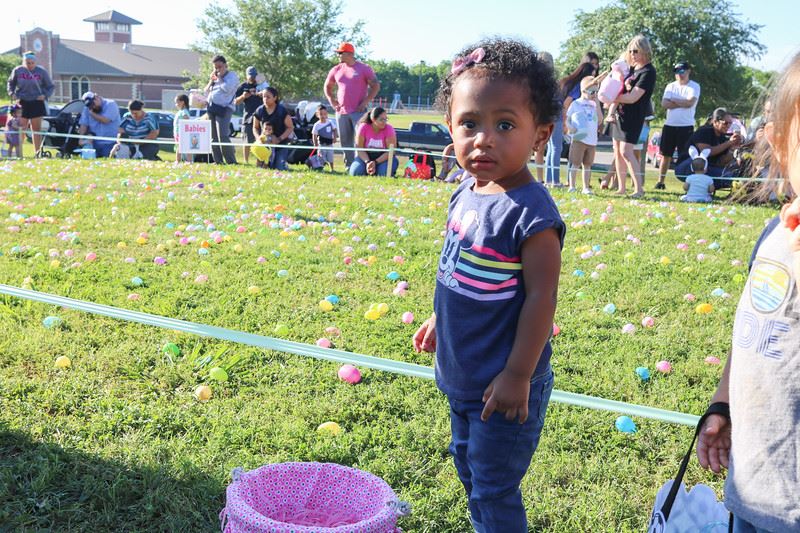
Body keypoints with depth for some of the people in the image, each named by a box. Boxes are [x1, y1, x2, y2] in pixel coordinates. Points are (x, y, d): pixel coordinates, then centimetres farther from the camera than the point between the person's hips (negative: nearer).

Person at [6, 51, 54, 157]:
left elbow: (50, 86, 5)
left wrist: (45, 95, -11)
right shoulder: (17, 71, -1)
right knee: (21, 129, 3)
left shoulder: (42, 72, -3)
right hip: (22, 103, 1)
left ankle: (37, 152, 10)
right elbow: (11, 83, 15)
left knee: (37, 129, 4)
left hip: (37, 103, -1)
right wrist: (12, 93, -2)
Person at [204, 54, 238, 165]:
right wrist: (211, 80, 10)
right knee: (213, 138, 6)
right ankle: (218, 161, 10)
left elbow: (228, 88, -15)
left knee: (223, 137, -19)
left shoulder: (232, 75, 2)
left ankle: (231, 162, -14)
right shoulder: (215, 77, 23)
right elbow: (206, 91, 24)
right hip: (211, 108, 8)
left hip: (223, 109, -8)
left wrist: (219, 79, -3)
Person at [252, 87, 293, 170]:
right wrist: (258, 137, -10)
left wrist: (279, 139, -17)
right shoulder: (259, 111, 1)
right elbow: (255, 127, 11)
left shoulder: (282, 110, -8)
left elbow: (290, 127, -6)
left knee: (279, 168, -13)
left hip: (281, 144, -3)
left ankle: (285, 165, 23)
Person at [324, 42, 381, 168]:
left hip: (358, 111, -5)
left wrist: (366, 101, -10)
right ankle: (348, 166, 15)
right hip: (341, 112, 5)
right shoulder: (336, 70, 12)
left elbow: (376, 85, -3)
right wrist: (332, 101, 9)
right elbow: (327, 86, 24)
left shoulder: (363, 68, -3)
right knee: (345, 141, 7)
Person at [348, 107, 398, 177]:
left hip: (383, 157, -1)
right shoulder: (363, 127, -13)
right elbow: (360, 149, -10)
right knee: (356, 172, -24)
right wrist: (368, 162, -27)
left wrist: (375, 162, -27)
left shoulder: (389, 129, -16)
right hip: (366, 156, 1)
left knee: (385, 173, -31)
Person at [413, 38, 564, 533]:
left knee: (495, 493, 8)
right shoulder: (467, 194, 0)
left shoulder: (531, 213, -25)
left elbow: (541, 295, -23)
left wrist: (518, 375, -21)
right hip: (462, 374, 9)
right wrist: (440, 319, 20)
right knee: (467, 463, 27)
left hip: (502, 385, -8)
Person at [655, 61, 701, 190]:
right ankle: (660, 181, 14)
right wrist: (682, 103, -10)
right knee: (666, 154, 7)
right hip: (669, 125, 4)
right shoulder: (671, 86, 10)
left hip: (686, 126, -4)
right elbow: (664, 104, -4)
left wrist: (674, 101, -5)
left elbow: (690, 102, -17)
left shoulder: (694, 86, -1)